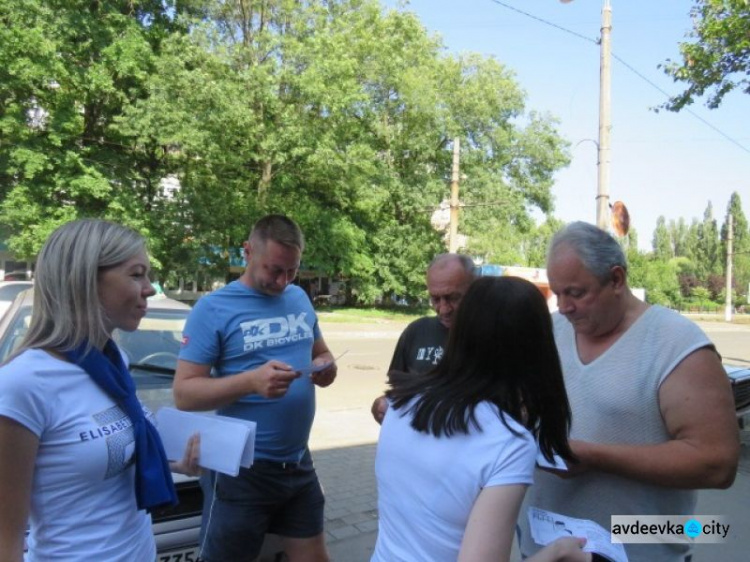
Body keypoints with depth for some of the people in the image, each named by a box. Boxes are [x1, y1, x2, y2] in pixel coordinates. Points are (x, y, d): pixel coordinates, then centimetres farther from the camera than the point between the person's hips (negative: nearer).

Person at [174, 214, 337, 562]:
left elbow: (322, 354, 19)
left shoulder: (300, 299, 7)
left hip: (298, 462, 6)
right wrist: (250, 381, -29)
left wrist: (326, 368, -6)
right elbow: (184, 393, -14)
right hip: (244, 469, -5)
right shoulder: (213, 309, -11)